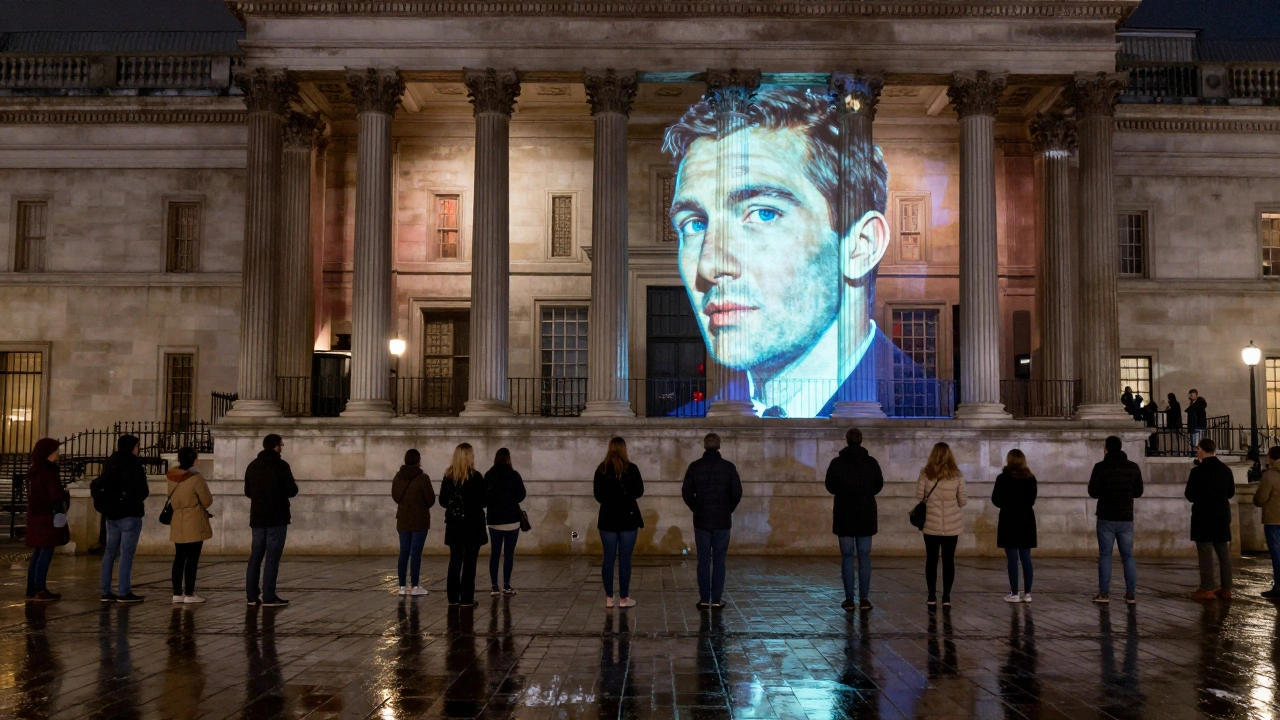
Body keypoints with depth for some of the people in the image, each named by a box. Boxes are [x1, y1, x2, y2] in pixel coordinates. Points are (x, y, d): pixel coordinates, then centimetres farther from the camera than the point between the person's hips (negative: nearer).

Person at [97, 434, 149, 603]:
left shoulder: (111, 463, 11)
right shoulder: (133, 463, -12)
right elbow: (140, 489, -19)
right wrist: (145, 492, 2)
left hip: (112, 514, 8)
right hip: (129, 514, -8)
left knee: (110, 552, 10)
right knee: (127, 553, -4)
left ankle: (106, 591, 12)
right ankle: (124, 592, -4)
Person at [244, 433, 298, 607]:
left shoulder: (252, 466, 9)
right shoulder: (281, 466, -11)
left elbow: (248, 492, 14)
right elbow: (292, 491, -12)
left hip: (257, 518, 6)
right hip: (276, 518, -6)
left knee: (255, 556, 11)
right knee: (272, 557, -5)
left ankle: (252, 595, 12)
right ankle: (268, 597, -6)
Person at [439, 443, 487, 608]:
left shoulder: (448, 477, 2)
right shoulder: (475, 477, -12)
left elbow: (443, 501, 6)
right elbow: (483, 501, -11)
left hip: (454, 525, 4)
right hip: (472, 524, -4)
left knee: (455, 561, 11)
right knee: (469, 562, 1)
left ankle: (453, 597, 13)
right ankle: (466, 598, 0)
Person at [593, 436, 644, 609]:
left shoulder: (601, 470, -1)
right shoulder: (631, 469, -9)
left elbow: (597, 495, 4)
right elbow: (639, 492, -5)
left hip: (608, 519, 3)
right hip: (628, 517, -2)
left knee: (608, 558, 8)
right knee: (625, 559, 2)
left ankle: (609, 598, 10)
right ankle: (623, 598, 4)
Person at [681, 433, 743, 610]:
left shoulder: (695, 467, -3)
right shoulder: (729, 467, -4)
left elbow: (686, 492, -3)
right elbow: (737, 492, -4)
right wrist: (728, 510, 11)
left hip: (701, 521, 0)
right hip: (722, 521, 0)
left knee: (703, 561, 5)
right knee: (719, 560, 4)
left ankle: (704, 599, 4)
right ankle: (717, 600, 3)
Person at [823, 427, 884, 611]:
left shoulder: (837, 463, -8)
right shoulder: (871, 463, -4)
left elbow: (830, 487, 2)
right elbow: (879, 486, 7)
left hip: (844, 516, -1)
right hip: (866, 515, 1)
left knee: (847, 556, 3)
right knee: (864, 556, 6)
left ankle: (849, 599, 1)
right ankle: (864, 598, 5)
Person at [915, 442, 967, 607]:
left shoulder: (925, 474, -4)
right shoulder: (956, 475, -2)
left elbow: (919, 497, -3)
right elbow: (962, 501, 0)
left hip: (931, 525, 0)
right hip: (952, 526, 0)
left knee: (931, 560, 9)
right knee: (948, 560, 7)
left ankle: (932, 597, 10)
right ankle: (946, 597, 7)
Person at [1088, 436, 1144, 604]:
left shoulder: (1100, 467, -8)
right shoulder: (1133, 467, 2)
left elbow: (1093, 492, -5)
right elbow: (1138, 492, 9)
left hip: (1106, 519, -3)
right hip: (1126, 518, 3)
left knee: (1105, 556, 3)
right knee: (1128, 557, 8)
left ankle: (1104, 593, 1)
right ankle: (1131, 594, 5)